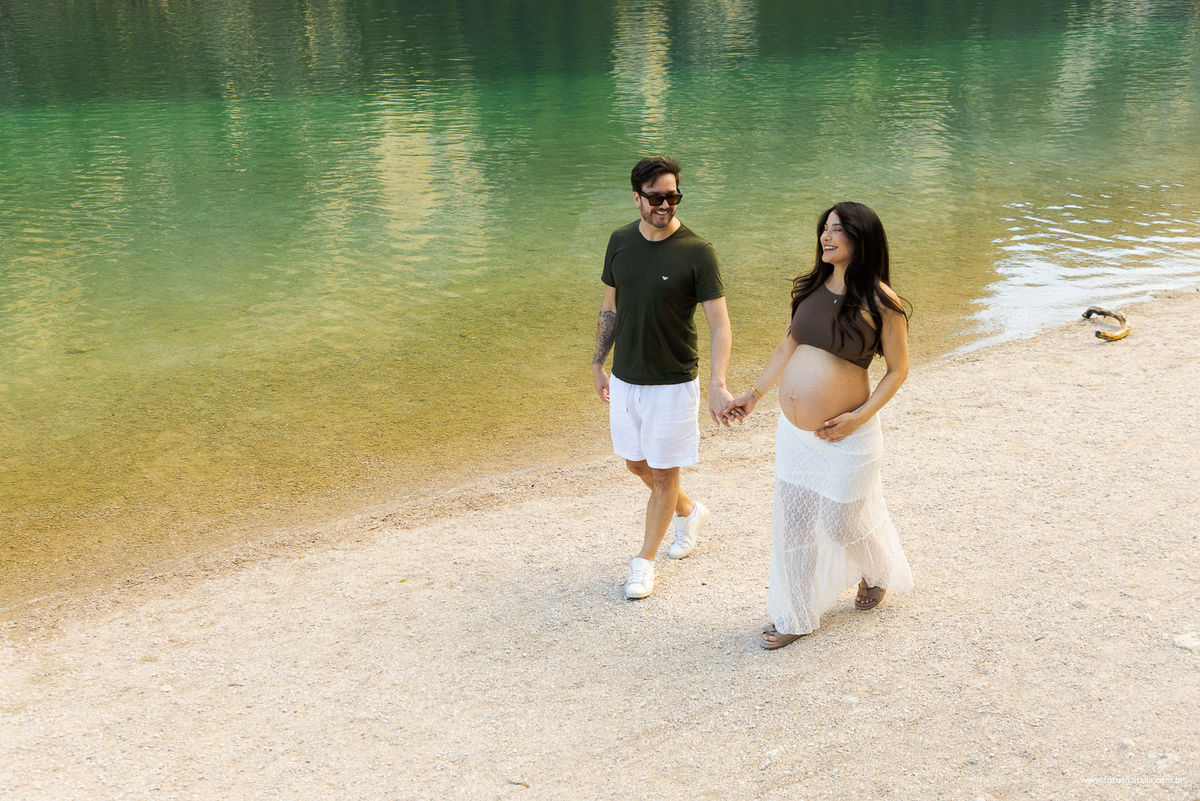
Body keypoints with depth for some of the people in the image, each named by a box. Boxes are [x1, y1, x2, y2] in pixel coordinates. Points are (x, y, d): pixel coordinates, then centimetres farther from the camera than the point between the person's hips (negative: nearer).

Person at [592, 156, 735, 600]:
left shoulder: (697, 252, -15)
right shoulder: (621, 241, 0)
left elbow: (719, 323, -17)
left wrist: (718, 385, -28)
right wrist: (597, 364, 12)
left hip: (672, 383, -5)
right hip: (625, 379, 5)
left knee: (663, 475, 6)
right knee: (637, 464, 18)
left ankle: (644, 561, 23)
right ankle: (689, 511, 45)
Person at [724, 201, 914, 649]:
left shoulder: (881, 303, -13)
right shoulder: (810, 288, 3)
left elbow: (898, 370, -6)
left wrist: (860, 416, -17)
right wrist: (754, 393, 18)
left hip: (842, 439, -5)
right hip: (792, 431, 6)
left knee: (844, 523, 13)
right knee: (792, 524, 13)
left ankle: (877, 574, 47)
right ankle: (797, 617, 29)